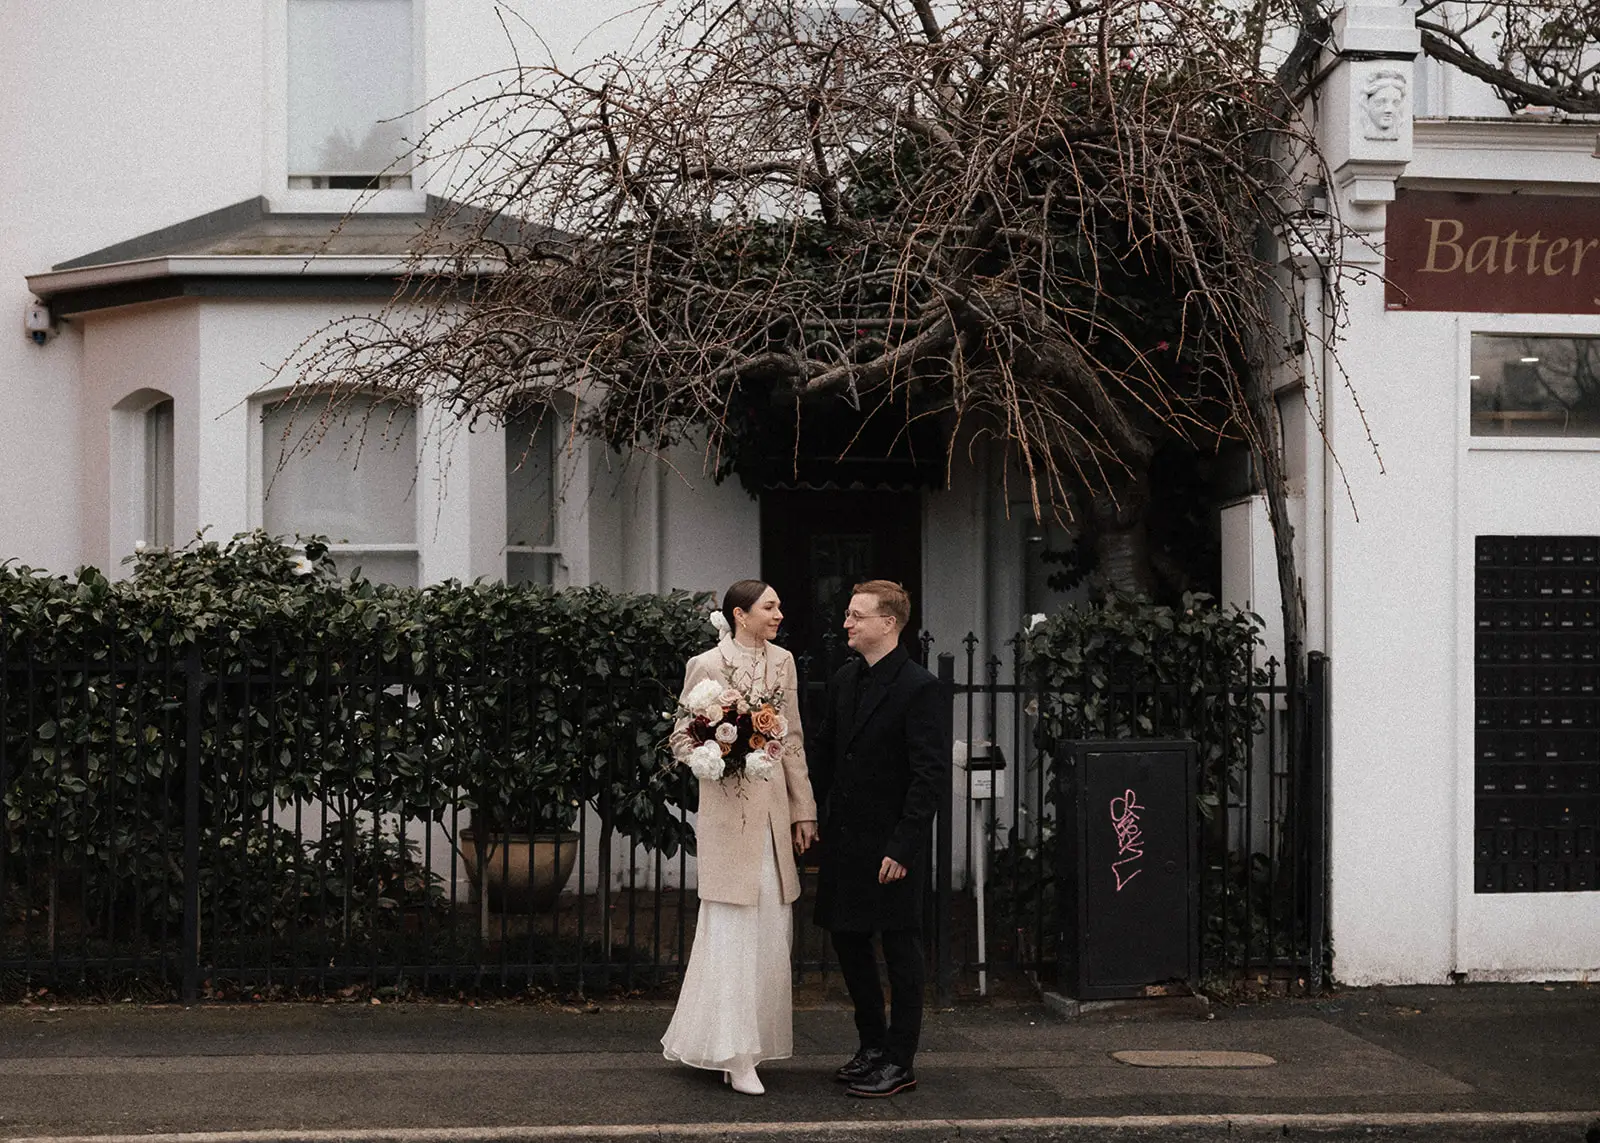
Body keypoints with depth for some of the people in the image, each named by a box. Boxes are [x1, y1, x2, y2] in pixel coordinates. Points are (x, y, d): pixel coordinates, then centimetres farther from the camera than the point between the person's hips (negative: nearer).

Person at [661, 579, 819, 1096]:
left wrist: (803, 810, 12)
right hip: (728, 809, -5)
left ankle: (755, 1041, 18)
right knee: (732, 929, -5)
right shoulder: (706, 665, -5)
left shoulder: (782, 661, 10)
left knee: (770, 931, 7)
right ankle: (733, 1053, -1)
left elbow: (794, 741, 14)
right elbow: (681, 739, -1)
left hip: (774, 809, 6)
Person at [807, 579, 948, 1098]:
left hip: (892, 846, -8)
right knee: (848, 940, 14)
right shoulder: (843, 681, 10)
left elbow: (931, 774, -17)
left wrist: (902, 847, -19)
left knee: (900, 949, 3)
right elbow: (823, 754, 16)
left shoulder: (918, 687, -13)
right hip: (844, 839, 8)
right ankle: (872, 1044, 29)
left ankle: (899, 1061, 12)